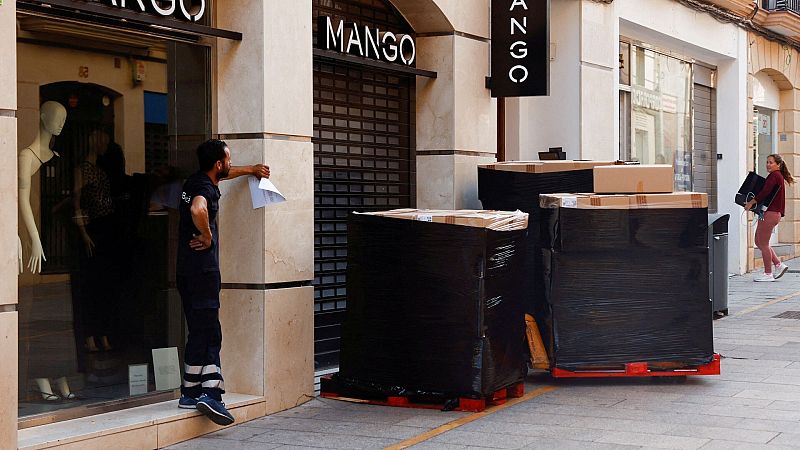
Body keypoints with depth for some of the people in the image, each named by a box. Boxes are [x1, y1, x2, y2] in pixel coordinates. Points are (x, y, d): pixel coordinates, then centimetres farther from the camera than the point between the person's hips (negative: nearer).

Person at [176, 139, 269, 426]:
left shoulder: (196, 181, 16)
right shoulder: (205, 188, -13)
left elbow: (222, 175, 39)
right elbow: (198, 210, -37)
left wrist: (250, 170, 52)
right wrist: (207, 236, -20)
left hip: (186, 270, 10)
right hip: (202, 269, -10)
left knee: (199, 332, 12)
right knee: (207, 333, -10)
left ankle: (191, 392, 13)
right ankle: (208, 393, -14)